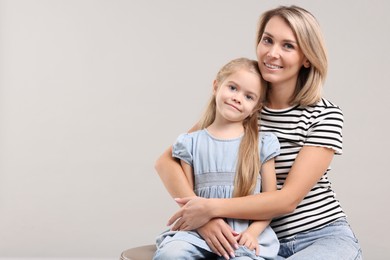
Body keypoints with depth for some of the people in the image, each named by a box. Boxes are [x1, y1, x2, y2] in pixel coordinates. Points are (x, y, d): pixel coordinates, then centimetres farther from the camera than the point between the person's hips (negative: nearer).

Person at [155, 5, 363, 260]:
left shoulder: (325, 115, -7)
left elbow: (288, 198, -15)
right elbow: (166, 162, -6)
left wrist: (212, 208, -21)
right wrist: (202, 218, -21)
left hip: (324, 237, -2)